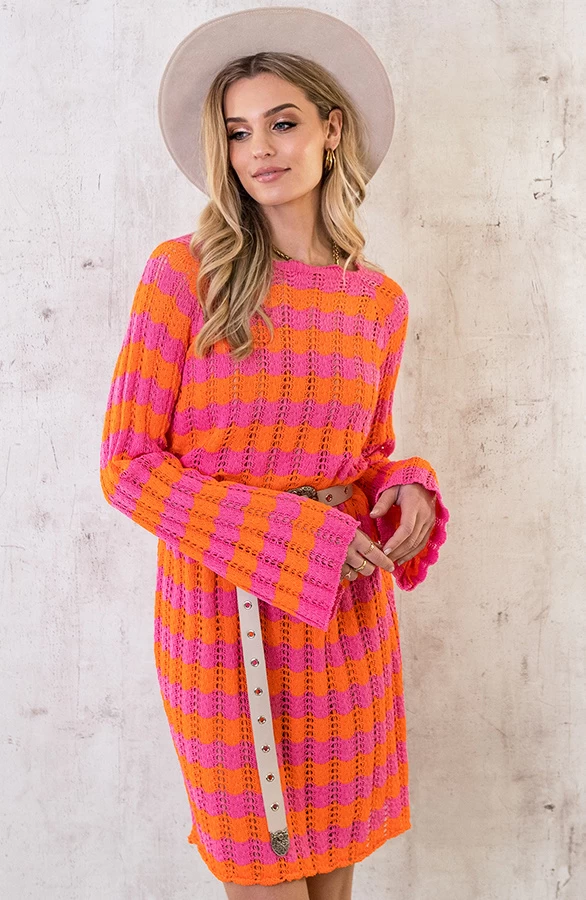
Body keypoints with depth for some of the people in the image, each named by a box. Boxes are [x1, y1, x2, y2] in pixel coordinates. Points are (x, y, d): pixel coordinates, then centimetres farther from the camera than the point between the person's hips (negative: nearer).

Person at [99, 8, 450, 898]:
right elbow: (128, 465, -10)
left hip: (346, 614, 4)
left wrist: (406, 493, -7)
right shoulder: (184, 272, -8)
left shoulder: (379, 301, 4)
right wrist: (290, 537, -17)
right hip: (222, 610, -3)